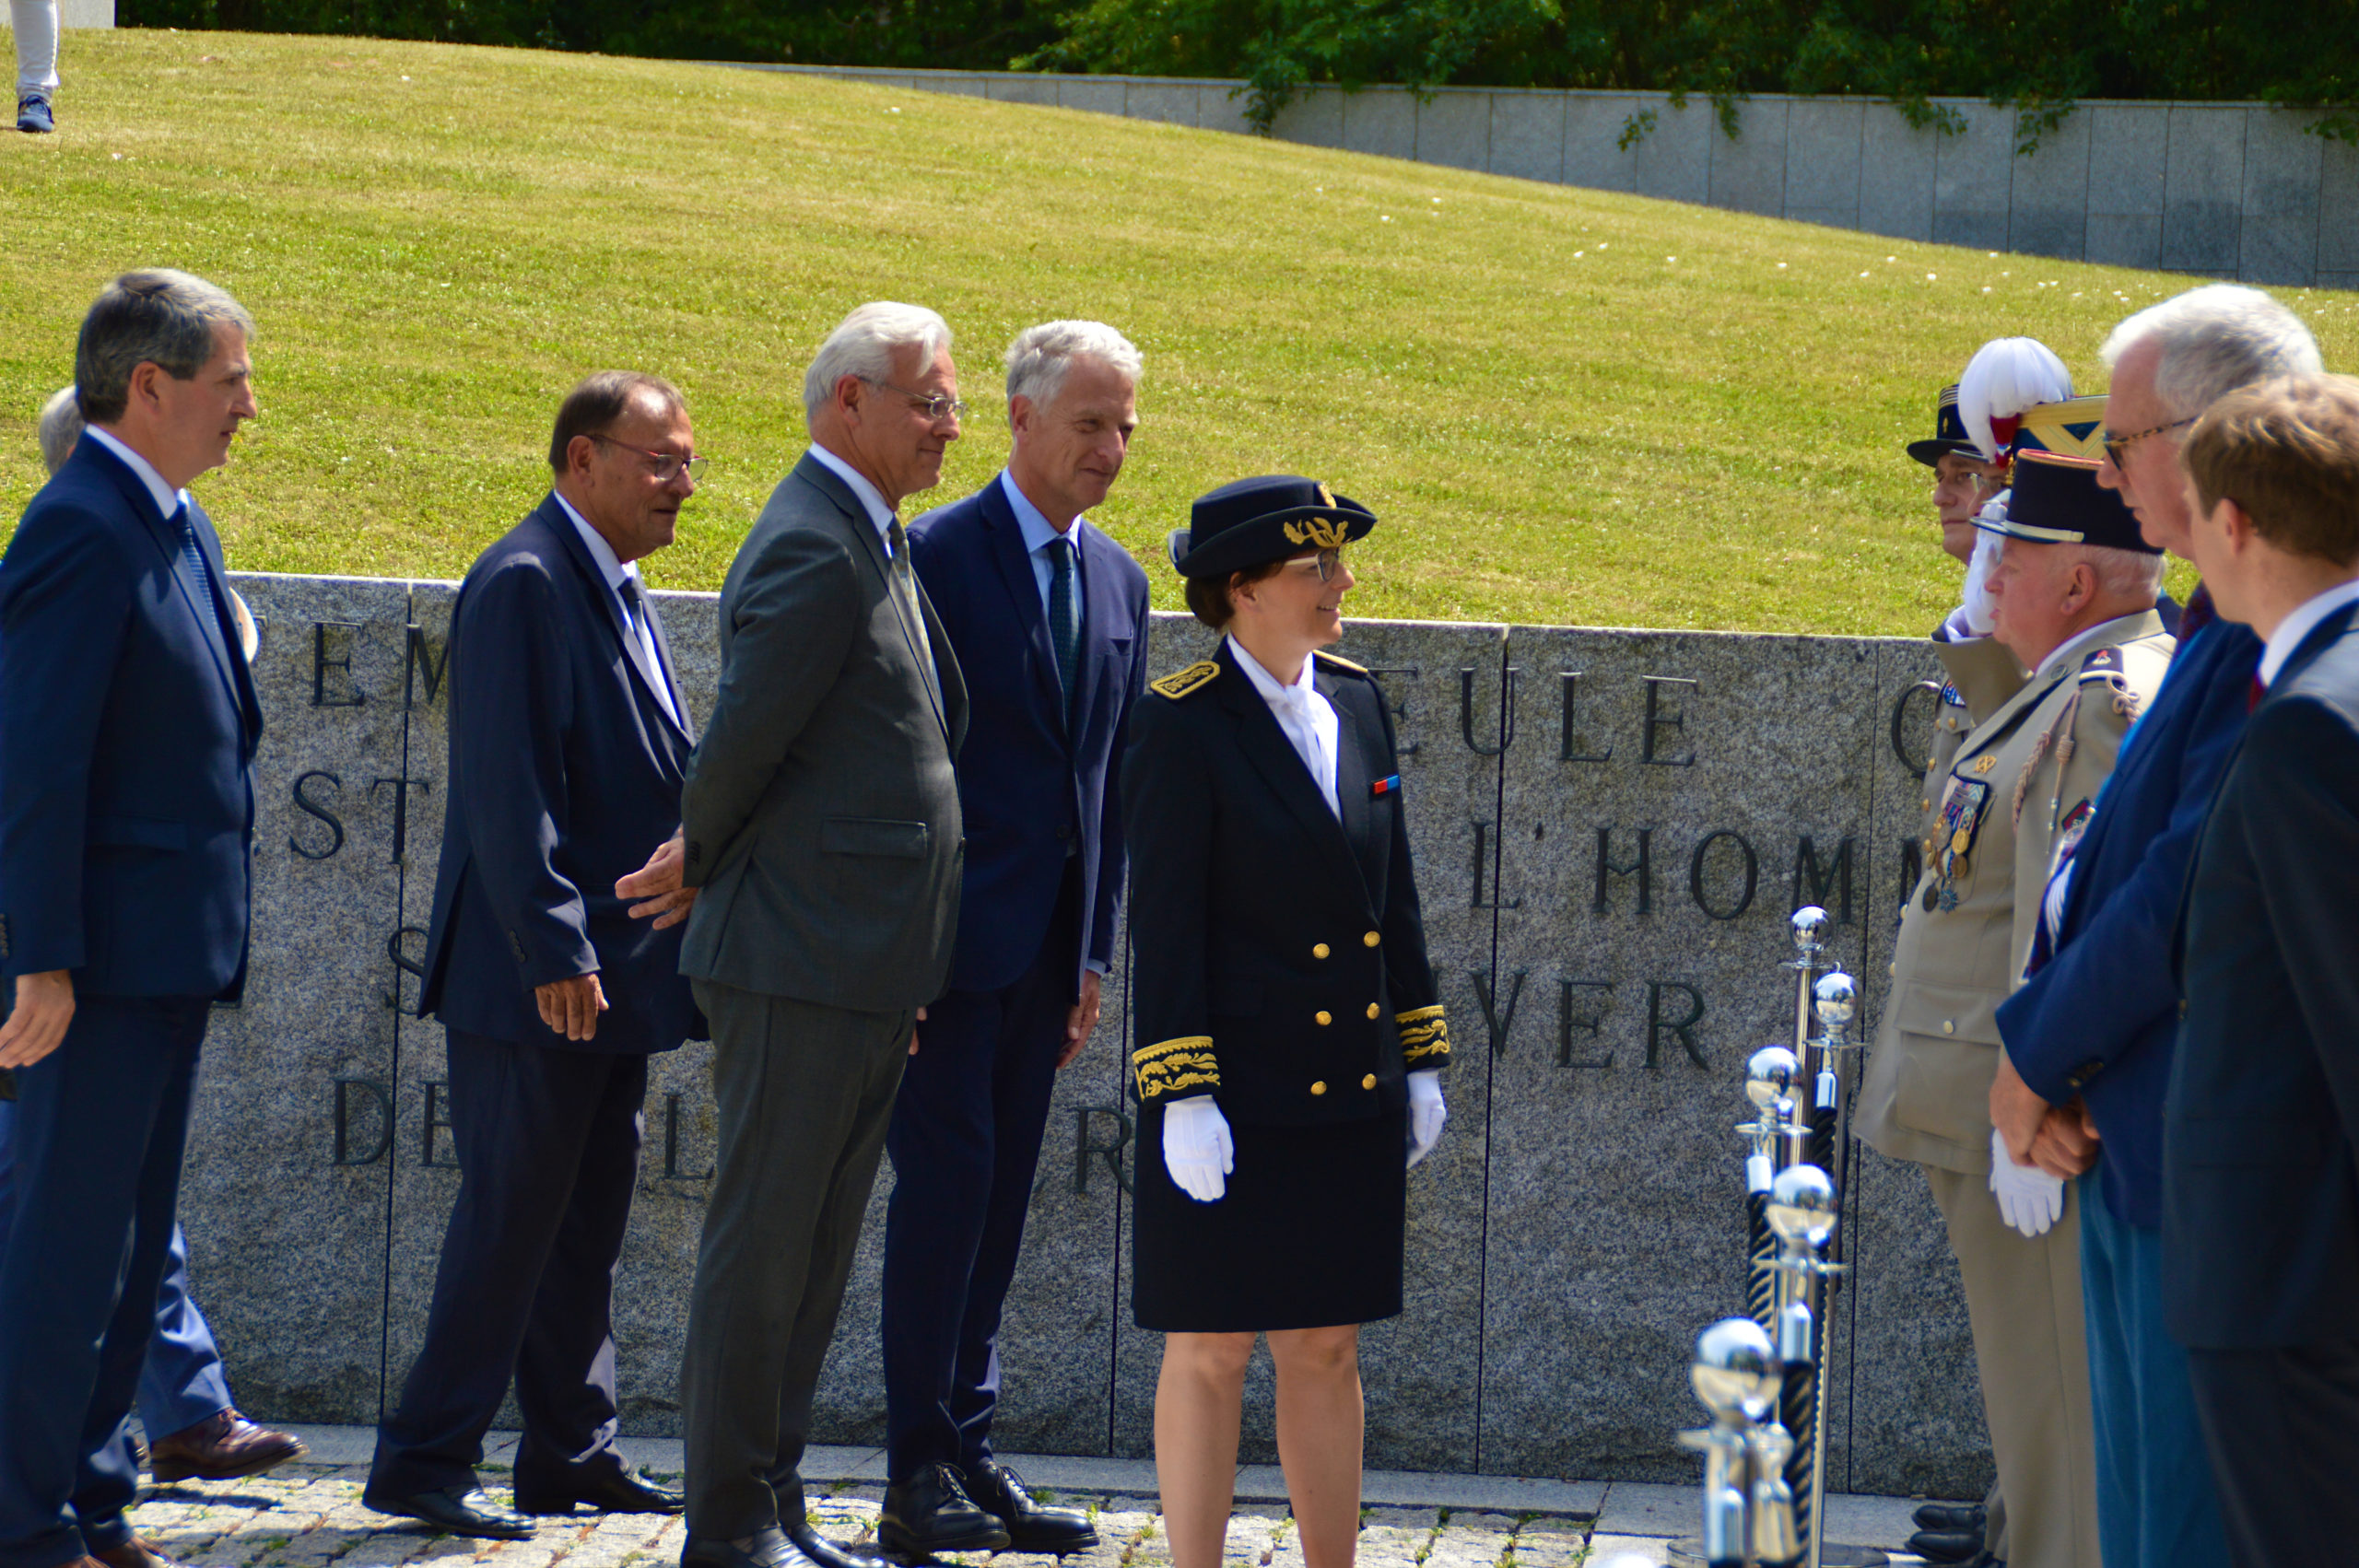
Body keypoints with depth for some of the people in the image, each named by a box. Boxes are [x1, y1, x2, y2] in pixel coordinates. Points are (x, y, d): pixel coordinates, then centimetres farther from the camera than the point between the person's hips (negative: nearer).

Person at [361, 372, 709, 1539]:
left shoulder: (620, 592, 17)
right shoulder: (525, 583, -14)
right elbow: (508, 785, -20)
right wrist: (553, 949, -23)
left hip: (612, 971, 9)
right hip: (533, 981, -9)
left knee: (586, 1224, 12)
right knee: (513, 1215, -7)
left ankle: (570, 1454, 19)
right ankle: (423, 1463, -2)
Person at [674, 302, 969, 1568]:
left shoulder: (874, 544, 17)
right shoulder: (813, 549, -15)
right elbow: (740, 743, -16)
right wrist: (702, 870, 0)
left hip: (869, 974, 10)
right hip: (804, 960, -10)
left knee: (815, 1253, 13)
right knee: (763, 1244, -4)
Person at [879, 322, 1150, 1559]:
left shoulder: (1118, 581, 14)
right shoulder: (932, 556, -7)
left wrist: (1094, 952, 13)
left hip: (1044, 946, 7)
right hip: (950, 933, -7)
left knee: (998, 1197, 9)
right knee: (948, 1179, -8)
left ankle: (966, 1450, 13)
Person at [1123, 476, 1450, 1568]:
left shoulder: (1355, 704, 10)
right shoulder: (1181, 724, -10)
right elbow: (1165, 924, -13)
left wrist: (1420, 1061, 13)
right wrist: (1182, 1097, -17)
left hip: (1351, 1106, 6)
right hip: (1240, 1100, -6)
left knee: (1327, 1347, 11)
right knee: (1210, 1349, 1)